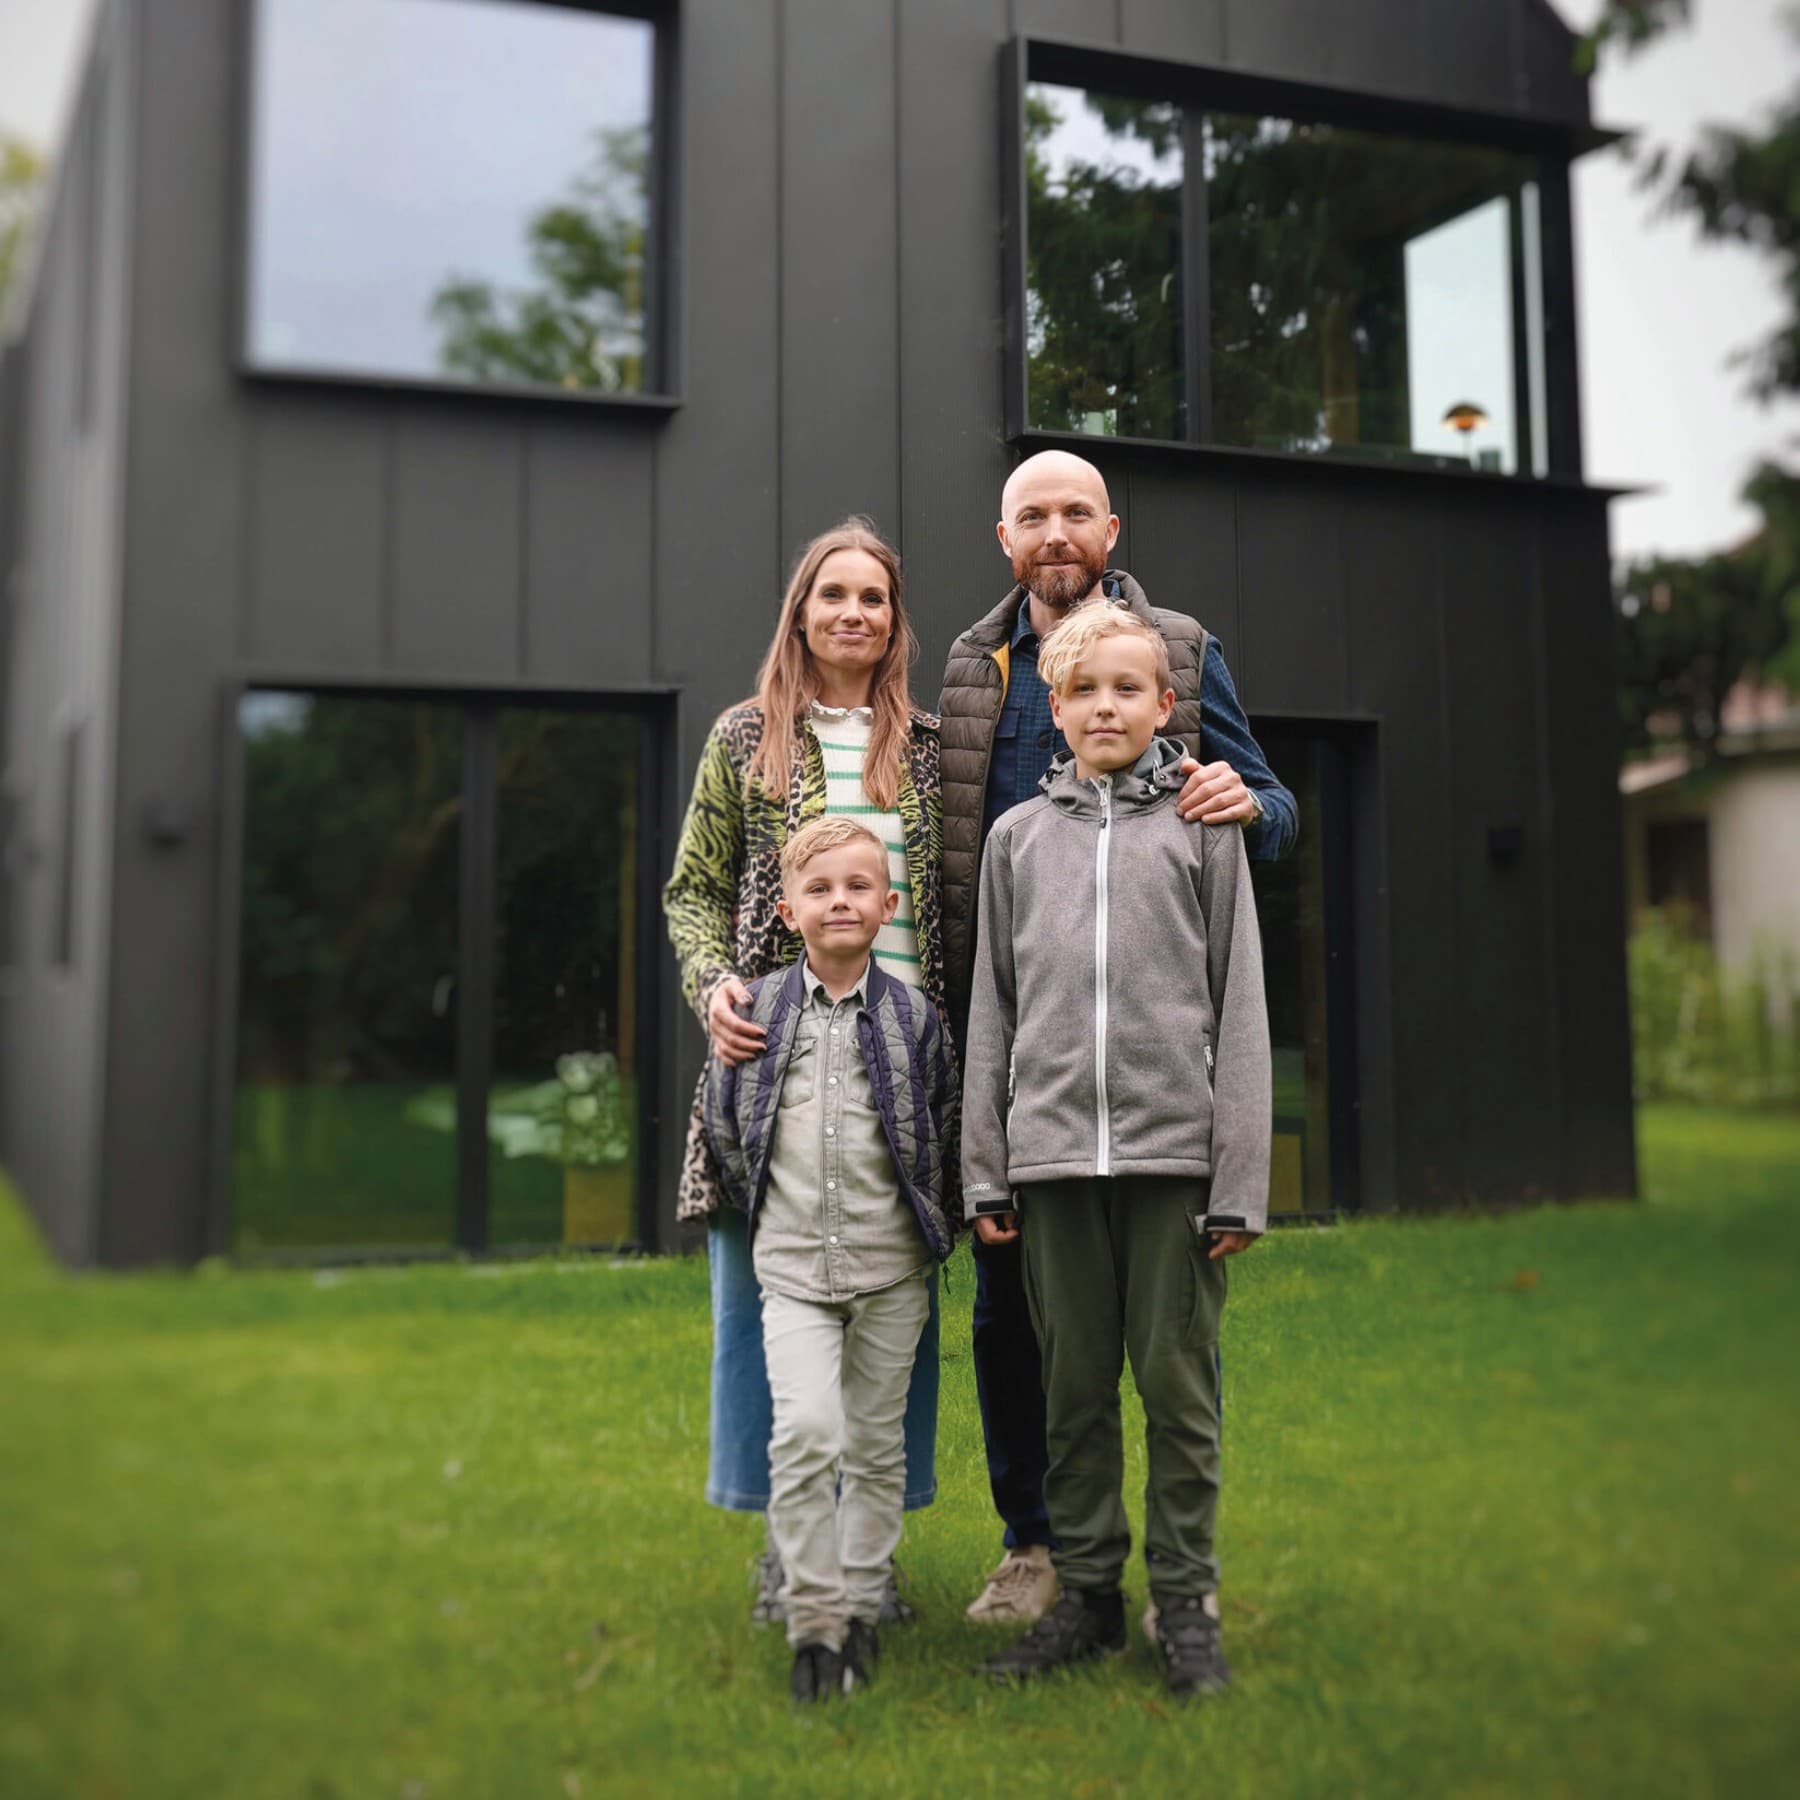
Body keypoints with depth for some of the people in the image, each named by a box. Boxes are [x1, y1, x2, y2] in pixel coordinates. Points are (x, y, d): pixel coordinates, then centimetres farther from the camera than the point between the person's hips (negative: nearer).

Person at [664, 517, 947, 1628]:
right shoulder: (747, 737, 8)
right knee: (770, 1293, 3)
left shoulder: (929, 747, 12)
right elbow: (694, 889, 7)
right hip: (775, 1041, -1)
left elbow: (962, 899, 13)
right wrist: (713, 983, -11)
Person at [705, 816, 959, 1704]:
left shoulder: (913, 1015, -1)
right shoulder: (758, 1008, 1)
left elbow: (947, 1127, 8)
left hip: (890, 1268, 1)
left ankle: (861, 1605, 25)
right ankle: (813, 1619, -3)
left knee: (876, 1443, 9)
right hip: (791, 1266, 0)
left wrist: (926, 1220, 9)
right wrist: (763, 1207, 10)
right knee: (803, 1429, -16)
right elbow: (722, 1123, 11)